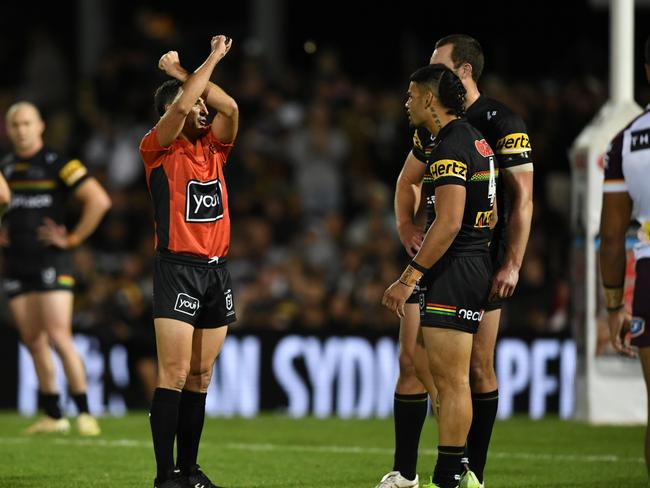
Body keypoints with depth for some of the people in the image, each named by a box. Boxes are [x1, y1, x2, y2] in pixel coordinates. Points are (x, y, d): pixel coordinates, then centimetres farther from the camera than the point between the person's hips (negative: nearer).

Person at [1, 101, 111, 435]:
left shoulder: (58, 165, -6)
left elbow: (99, 200, -10)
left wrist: (73, 239, -10)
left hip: (51, 261, -6)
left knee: (59, 338, -13)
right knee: (33, 342, 6)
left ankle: (84, 413, -8)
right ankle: (53, 416, 13)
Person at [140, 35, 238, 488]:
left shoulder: (212, 147, 14)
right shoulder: (158, 149, -2)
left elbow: (229, 108, -1)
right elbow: (181, 105, -16)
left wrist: (183, 72, 1)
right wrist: (211, 60, -5)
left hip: (218, 270, 6)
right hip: (178, 268, -6)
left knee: (201, 377, 8)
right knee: (174, 374, -11)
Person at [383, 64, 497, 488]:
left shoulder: (451, 147, -15)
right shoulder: (475, 140, 16)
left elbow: (448, 222, -22)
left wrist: (408, 279, -21)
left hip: (454, 272, -10)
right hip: (476, 266, 10)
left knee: (451, 380, -8)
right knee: (450, 379, 13)